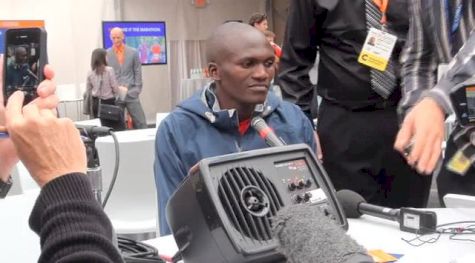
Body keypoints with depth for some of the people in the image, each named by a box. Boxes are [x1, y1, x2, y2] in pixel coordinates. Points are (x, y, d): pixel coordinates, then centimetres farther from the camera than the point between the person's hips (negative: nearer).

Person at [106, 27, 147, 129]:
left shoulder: (133, 52, 6)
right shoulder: (106, 54, 3)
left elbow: (138, 72, 6)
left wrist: (136, 90, -2)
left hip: (131, 94, 0)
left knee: (140, 123, -1)